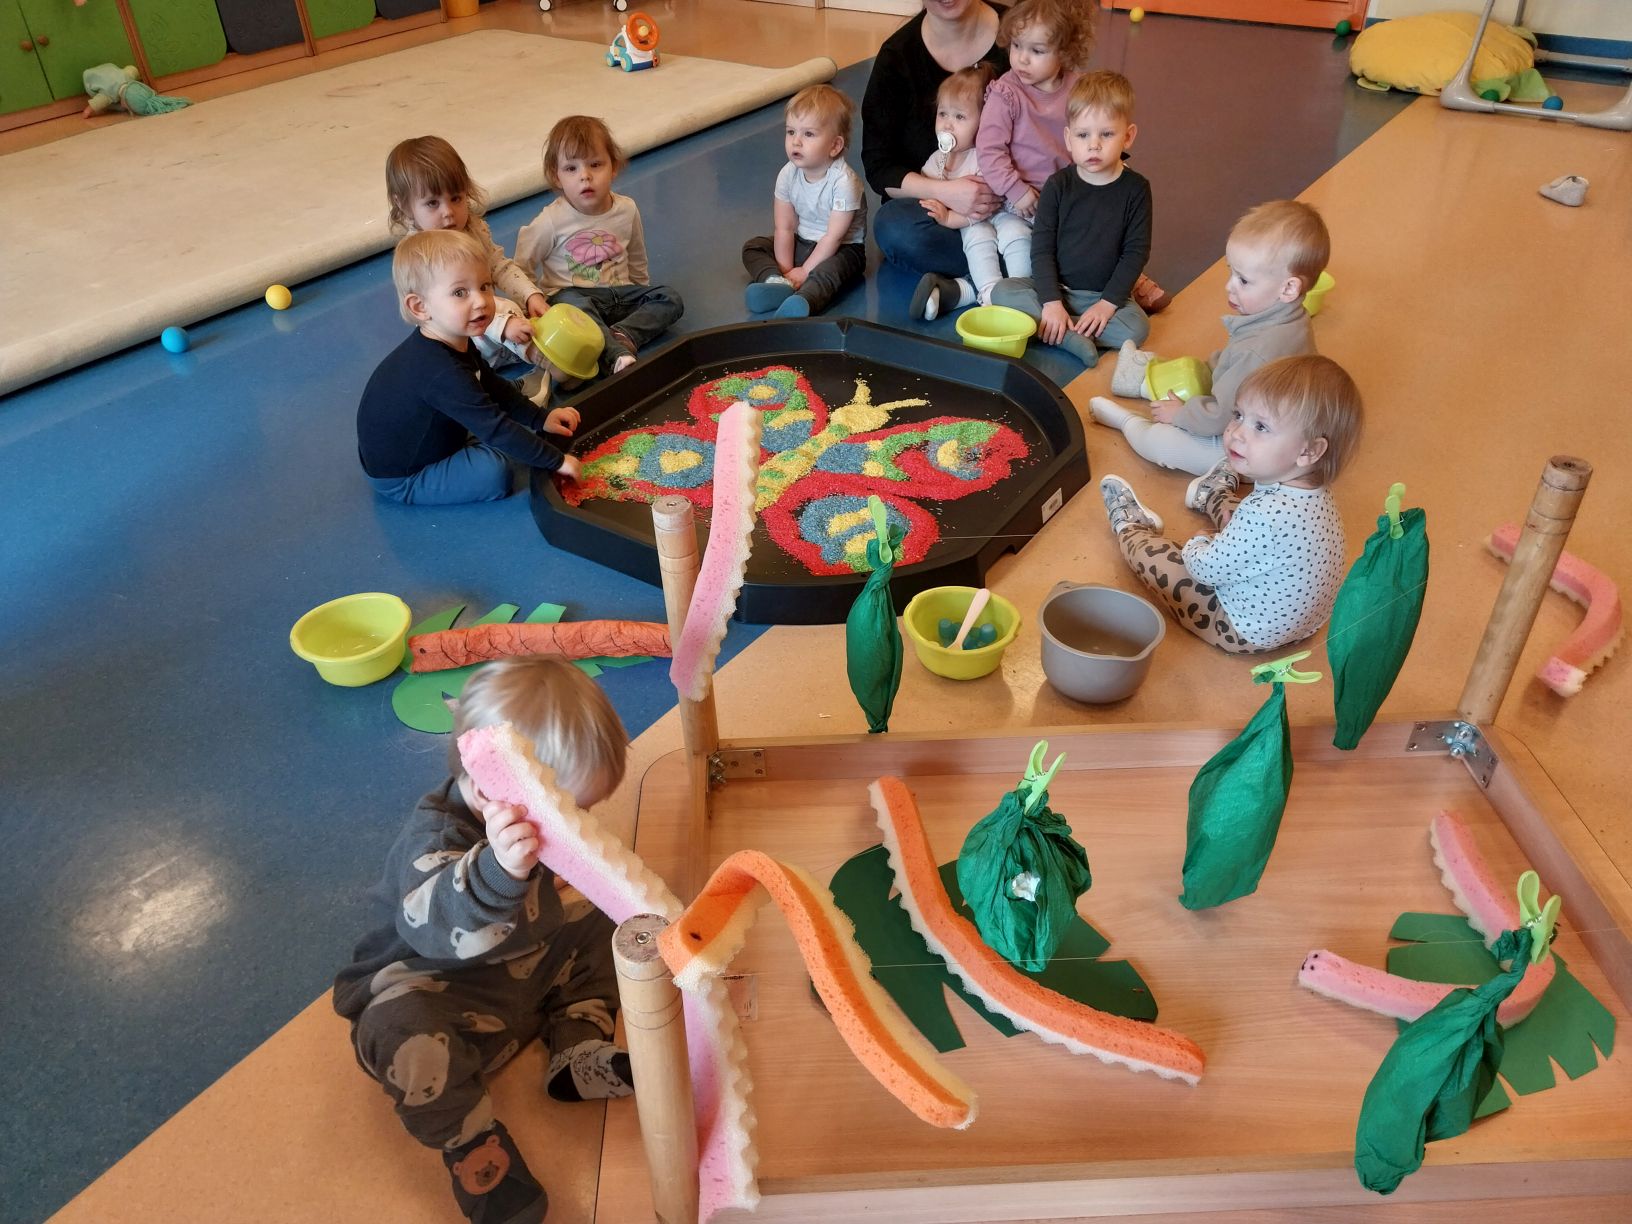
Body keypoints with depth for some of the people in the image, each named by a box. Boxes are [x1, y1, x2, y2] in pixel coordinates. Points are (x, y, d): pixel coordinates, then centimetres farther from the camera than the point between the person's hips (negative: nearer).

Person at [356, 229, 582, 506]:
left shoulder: (454, 343, -5)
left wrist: (541, 419, 0)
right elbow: (495, 428, -34)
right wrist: (556, 460, -29)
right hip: (399, 480, -9)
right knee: (493, 472, -25)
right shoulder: (443, 371, -36)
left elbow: (494, 387, 8)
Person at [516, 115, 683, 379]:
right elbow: (521, 268, -4)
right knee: (576, 307, -39)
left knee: (670, 300, -14)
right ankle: (618, 355, -52)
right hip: (570, 293, -4)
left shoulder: (627, 210, 0)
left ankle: (622, 336, -34)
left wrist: (642, 296, 22)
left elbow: (637, 262, 16)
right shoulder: (552, 221, -12)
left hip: (620, 292, 5)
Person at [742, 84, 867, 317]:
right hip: (801, 243, 7)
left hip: (842, 248, -7)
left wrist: (804, 271, -22)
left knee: (828, 271, -38)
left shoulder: (843, 181, -23)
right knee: (752, 247, -6)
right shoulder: (788, 175, -6)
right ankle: (777, 283, -34)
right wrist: (785, 269, -15)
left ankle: (804, 301, -65)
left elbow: (833, 237, -22)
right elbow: (784, 228, -5)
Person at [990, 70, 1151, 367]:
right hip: (1055, 287, 1)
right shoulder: (1058, 185, -4)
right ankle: (1070, 335, -29)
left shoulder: (1135, 188, -5)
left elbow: (1136, 251, -5)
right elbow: (1041, 247, -7)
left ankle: (1057, 330, -21)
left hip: (1105, 294, -1)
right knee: (1002, 291, -23)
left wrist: (1108, 303, -16)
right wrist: (1051, 302, -19)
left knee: (1137, 328, -29)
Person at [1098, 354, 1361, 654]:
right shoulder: (1313, 489, -13)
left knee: (1155, 557, 8)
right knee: (1233, 518, 28)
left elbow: (1208, 570, -24)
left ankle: (1128, 528, 42)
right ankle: (1214, 499, 64)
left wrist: (1197, 545, -4)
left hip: (1247, 632, -7)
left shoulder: (1266, 515, -39)